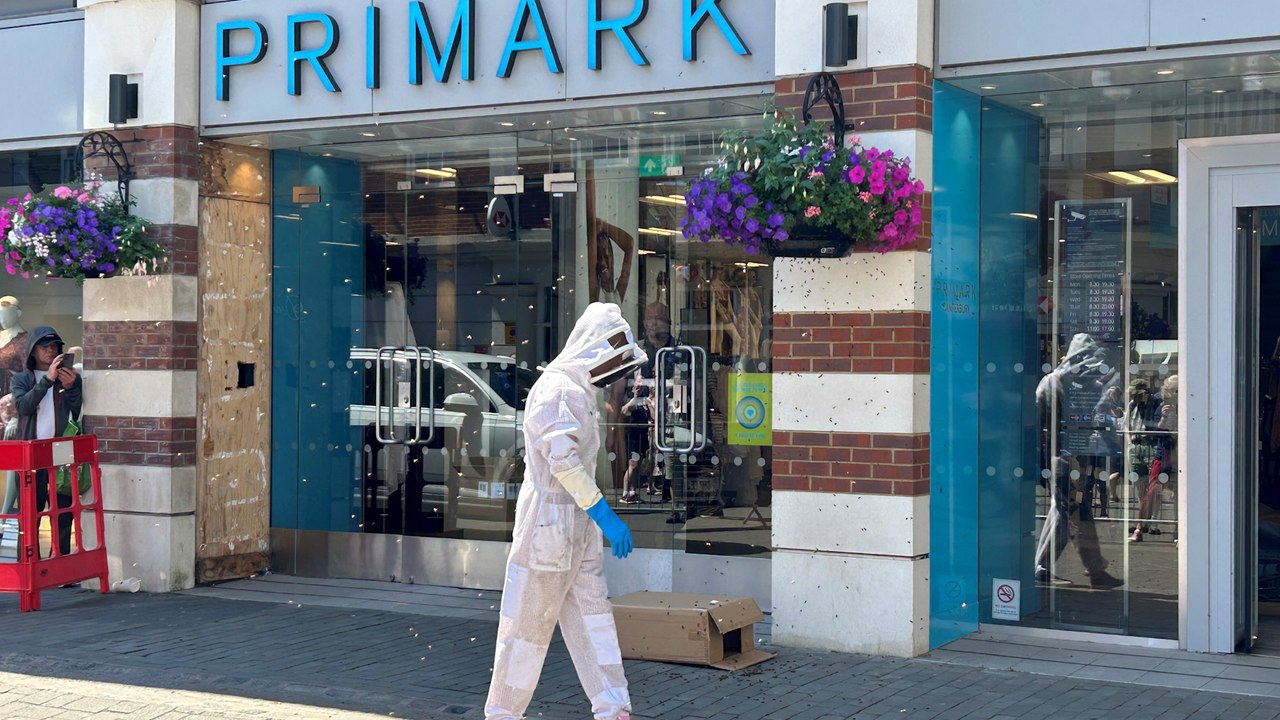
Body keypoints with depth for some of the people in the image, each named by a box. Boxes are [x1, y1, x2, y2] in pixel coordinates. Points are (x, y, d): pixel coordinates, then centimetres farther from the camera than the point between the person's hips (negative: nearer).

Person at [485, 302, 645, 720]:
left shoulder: (580, 393, 15)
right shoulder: (558, 389, -17)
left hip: (578, 528, 10)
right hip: (549, 524, -9)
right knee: (529, 624, 0)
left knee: (593, 618, 8)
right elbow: (563, 459, -27)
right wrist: (603, 514, -25)